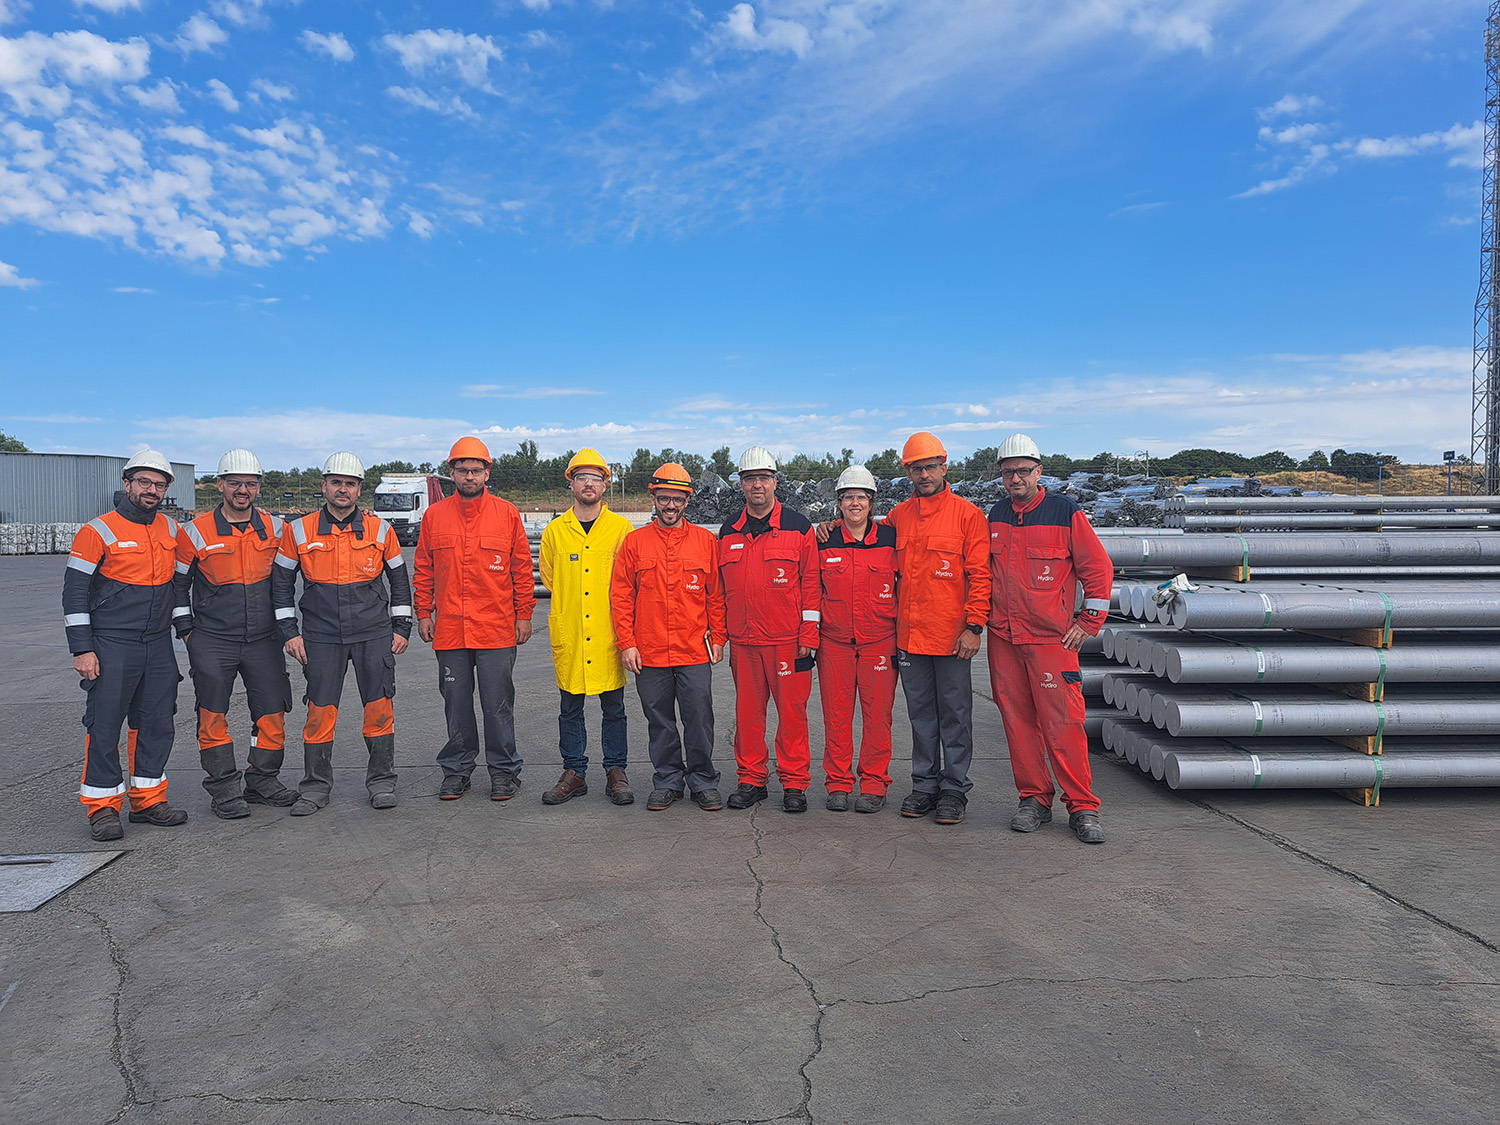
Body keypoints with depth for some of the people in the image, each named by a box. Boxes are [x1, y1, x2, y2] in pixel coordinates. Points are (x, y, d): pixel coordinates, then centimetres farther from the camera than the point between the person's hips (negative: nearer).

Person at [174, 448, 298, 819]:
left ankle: (262, 781, 21)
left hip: (264, 640, 3)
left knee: (272, 712, 5)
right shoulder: (196, 533, -4)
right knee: (213, 716, 2)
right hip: (212, 644, -2)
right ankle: (224, 789, 13)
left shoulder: (274, 528, 4)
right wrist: (186, 631, 1)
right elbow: (177, 584, 5)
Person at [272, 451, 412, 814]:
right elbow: (281, 582, 8)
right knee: (320, 712, 2)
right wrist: (290, 632, 3)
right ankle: (315, 787, 16)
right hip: (321, 638, 0)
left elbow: (399, 579, 11)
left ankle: (381, 782, 16)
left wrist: (401, 628, 7)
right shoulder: (299, 531, 1)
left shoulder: (380, 529, 3)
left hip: (374, 635, 0)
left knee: (379, 709, 3)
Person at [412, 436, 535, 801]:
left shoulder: (507, 514, 2)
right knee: (456, 703, 10)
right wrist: (423, 613, 7)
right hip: (449, 630, 2)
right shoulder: (434, 516, 7)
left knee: (498, 703, 2)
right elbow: (423, 570, 12)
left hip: (497, 630, -2)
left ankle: (503, 770, 15)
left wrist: (524, 615, 1)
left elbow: (522, 569, 3)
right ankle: (457, 769, 23)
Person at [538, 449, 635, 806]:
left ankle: (616, 772, 17)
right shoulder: (555, 531, 5)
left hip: (608, 634, -1)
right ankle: (574, 773, 19)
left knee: (614, 708, 5)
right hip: (568, 635, 2)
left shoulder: (622, 529, 2)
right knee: (570, 708, 8)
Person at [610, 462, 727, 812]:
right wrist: (626, 643, -2)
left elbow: (717, 595, 7)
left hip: (694, 652, -1)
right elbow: (621, 596, 4)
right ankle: (667, 782, 24)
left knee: (699, 720, 2)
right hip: (649, 652, 1)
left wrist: (718, 639, 2)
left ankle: (703, 783, 17)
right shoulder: (635, 541, 5)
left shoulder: (705, 541, 5)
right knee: (660, 723, 10)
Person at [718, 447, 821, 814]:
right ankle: (751, 779, 21)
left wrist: (809, 635, -7)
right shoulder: (728, 532, 11)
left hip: (787, 641, -3)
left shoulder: (798, 526, 0)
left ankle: (794, 783, 13)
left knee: (792, 712, 2)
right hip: (742, 641, 4)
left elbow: (811, 583, -2)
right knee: (747, 711, 9)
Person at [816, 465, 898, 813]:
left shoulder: (891, 538, 2)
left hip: (880, 641, -1)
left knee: (877, 713, 1)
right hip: (835, 641, 1)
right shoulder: (825, 543, 6)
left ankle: (874, 784, 13)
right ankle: (838, 784, 14)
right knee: (836, 714, 3)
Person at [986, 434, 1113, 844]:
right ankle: (1035, 799, 18)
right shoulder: (997, 515, 11)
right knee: (1017, 720, 6)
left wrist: (1088, 622, -2)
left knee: (1062, 723, -6)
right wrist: (984, 617, 18)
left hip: (1051, 639, -4)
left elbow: (1098, 568, 0)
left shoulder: (1065, 512, -3)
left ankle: (1083, 808, 5)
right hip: (1003, 639, 5)